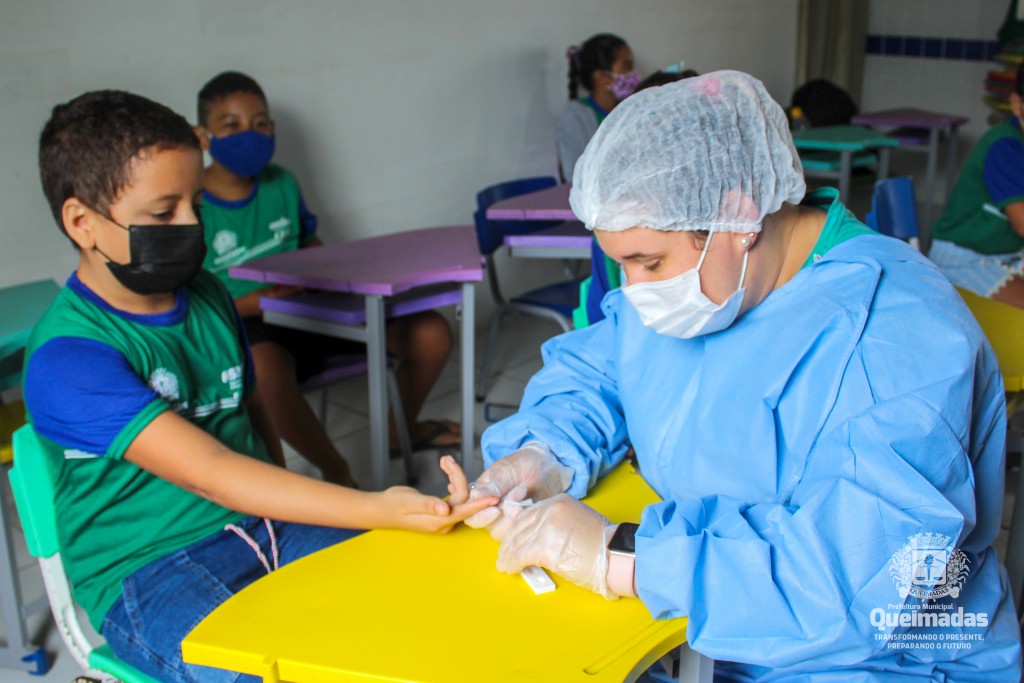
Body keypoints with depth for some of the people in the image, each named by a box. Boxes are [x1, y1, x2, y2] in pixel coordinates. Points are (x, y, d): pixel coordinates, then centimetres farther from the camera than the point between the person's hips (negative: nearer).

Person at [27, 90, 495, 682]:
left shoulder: (208, 296, 8)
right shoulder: (67, 356, -17)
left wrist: (285, 507, 7)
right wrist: (377, 509, -36)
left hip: (259, 521, 6)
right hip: (147, 568, -6)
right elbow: (207, 472, -27)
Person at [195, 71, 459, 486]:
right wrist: (254, 301, -22)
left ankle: (400, 431, 22)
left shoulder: (281, 183, 10)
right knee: (266, 371, -44)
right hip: (245, 329, -6)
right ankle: (335, 469, -17)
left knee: (431, 332, -7)